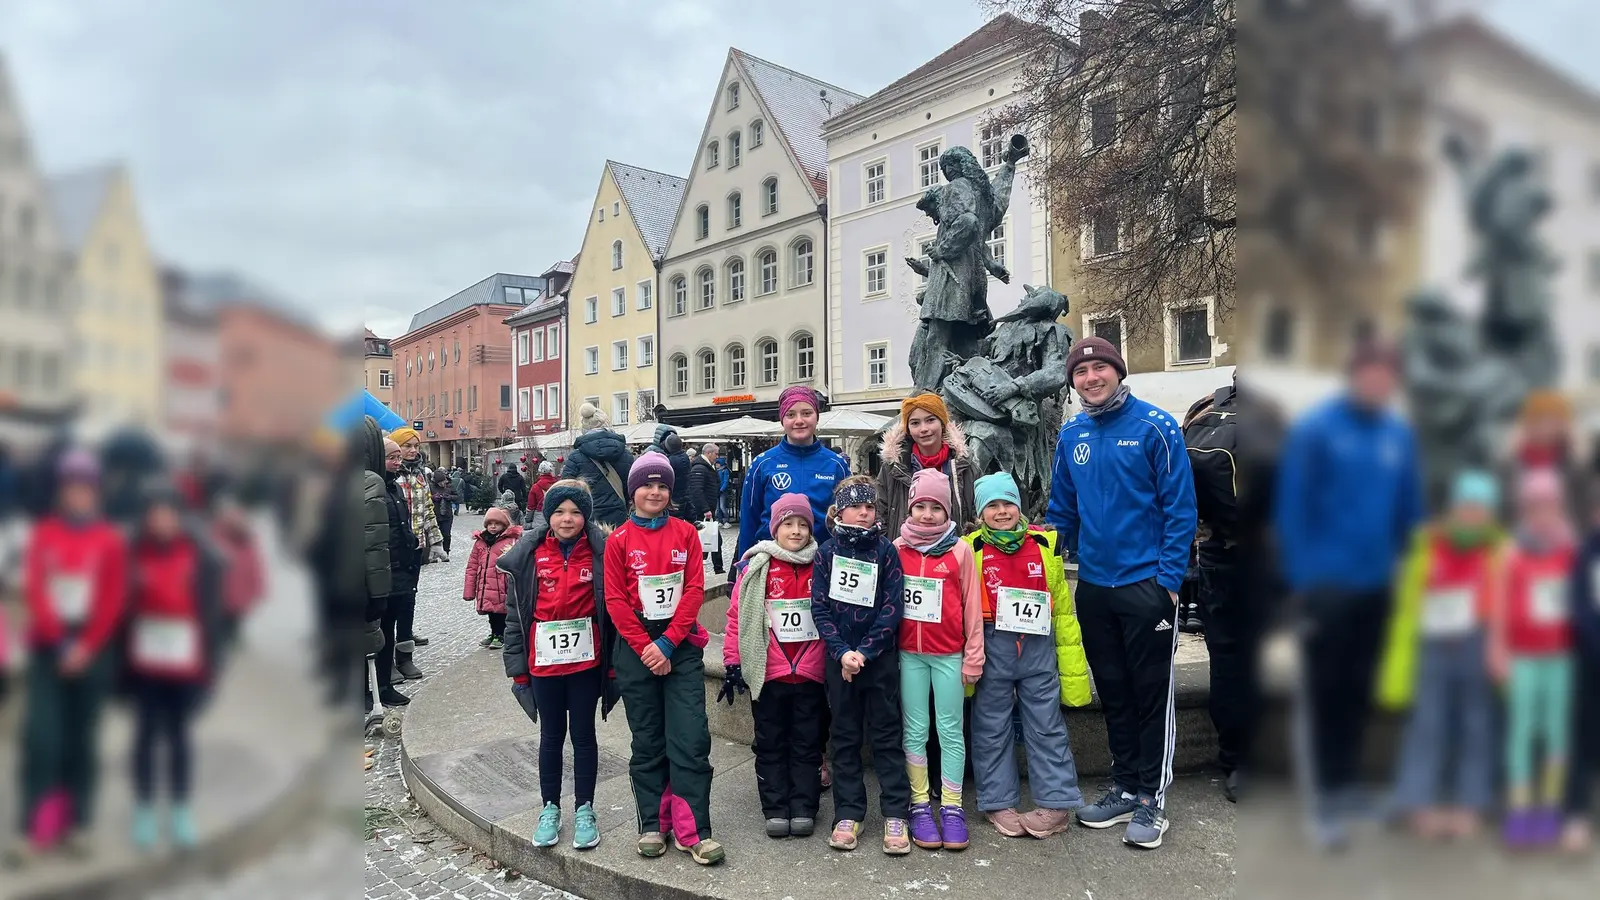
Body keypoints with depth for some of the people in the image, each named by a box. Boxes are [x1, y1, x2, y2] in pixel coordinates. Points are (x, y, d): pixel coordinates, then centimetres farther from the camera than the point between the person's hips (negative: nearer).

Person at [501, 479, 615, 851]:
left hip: (586, 660, -1)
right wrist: (516, 663, 1)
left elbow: (613, 606, -2)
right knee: (551, 736, 14)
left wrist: (613, 660, -2)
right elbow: (515, 610, 2)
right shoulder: (530, 555, -2)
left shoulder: (600, 552, -6)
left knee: (583, 734, 10)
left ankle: (584, 809, 23)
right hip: (544, 662, 1)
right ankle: (550, 808, 28)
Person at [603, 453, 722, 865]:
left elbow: (695, 589, -3)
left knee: (691, 739, -5)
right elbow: (615, 600, -3)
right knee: (647, 741, 9)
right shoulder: (618, 540, 0)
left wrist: (668, 642, -11)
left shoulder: (685, 533, 3)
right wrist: (646, 647, -11)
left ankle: (694, 831, 2)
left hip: (681, 646, 0)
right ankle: (652, 826, 20)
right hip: (637, 649, 0)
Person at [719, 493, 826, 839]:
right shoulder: (755, 567, -2)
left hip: (811, 673, 1)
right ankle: (776, 810, 18)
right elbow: (737, 616, -2)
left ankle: (804, 808, 18)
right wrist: (732, 662, -4)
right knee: (771, 743, 8)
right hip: (768, 673, -1)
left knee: (807, 742, 9)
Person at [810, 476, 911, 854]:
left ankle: (895, 815, 11)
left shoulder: (886, 551, -1)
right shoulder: (827, 552, 2)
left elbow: (892, 607, -7)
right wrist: (842, 652, -13)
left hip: (880, 657, -1)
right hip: (839, 658, 1)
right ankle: (848, 814, 17)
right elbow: (819, 607, -3)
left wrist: (864, 652, -14)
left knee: (886, 735, 4)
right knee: (845, 736, 9)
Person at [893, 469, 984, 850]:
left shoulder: (960, 550, -3)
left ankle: (952, 807, 13)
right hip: (908, 654, 2)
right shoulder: (898, 548, 3)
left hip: (949, 655, -2)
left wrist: (972, 659, -1)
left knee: (951, 732, 4)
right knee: (915, 731, 7)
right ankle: (920, 805, 16)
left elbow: (972, 607, -1)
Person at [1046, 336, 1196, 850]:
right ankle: (1125, 787, 29)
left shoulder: (1154, 427, -8)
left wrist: (1169, 577, -14)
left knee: (1152, 693, 4)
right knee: (1113, 692, 15)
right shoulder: (1071, 435, 7)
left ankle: (1152, 798, 17)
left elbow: (1180, 507, -10)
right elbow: (1062, 510, 14)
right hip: (1093, 586, 5)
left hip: (1146, 585, -5)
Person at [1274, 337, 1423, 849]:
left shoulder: (1399, 435, 4)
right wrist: (1303, 576, -12)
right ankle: (1325, 801, 11)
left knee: (1358, 690, 15)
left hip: (1375, 585, 5)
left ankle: (1346, 784, 31)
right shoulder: (1314, 430, -10)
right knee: (1326, 691, 2)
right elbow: (1291, 507, -10)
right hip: (1327, 585, -5)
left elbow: (1410, 508, 12)